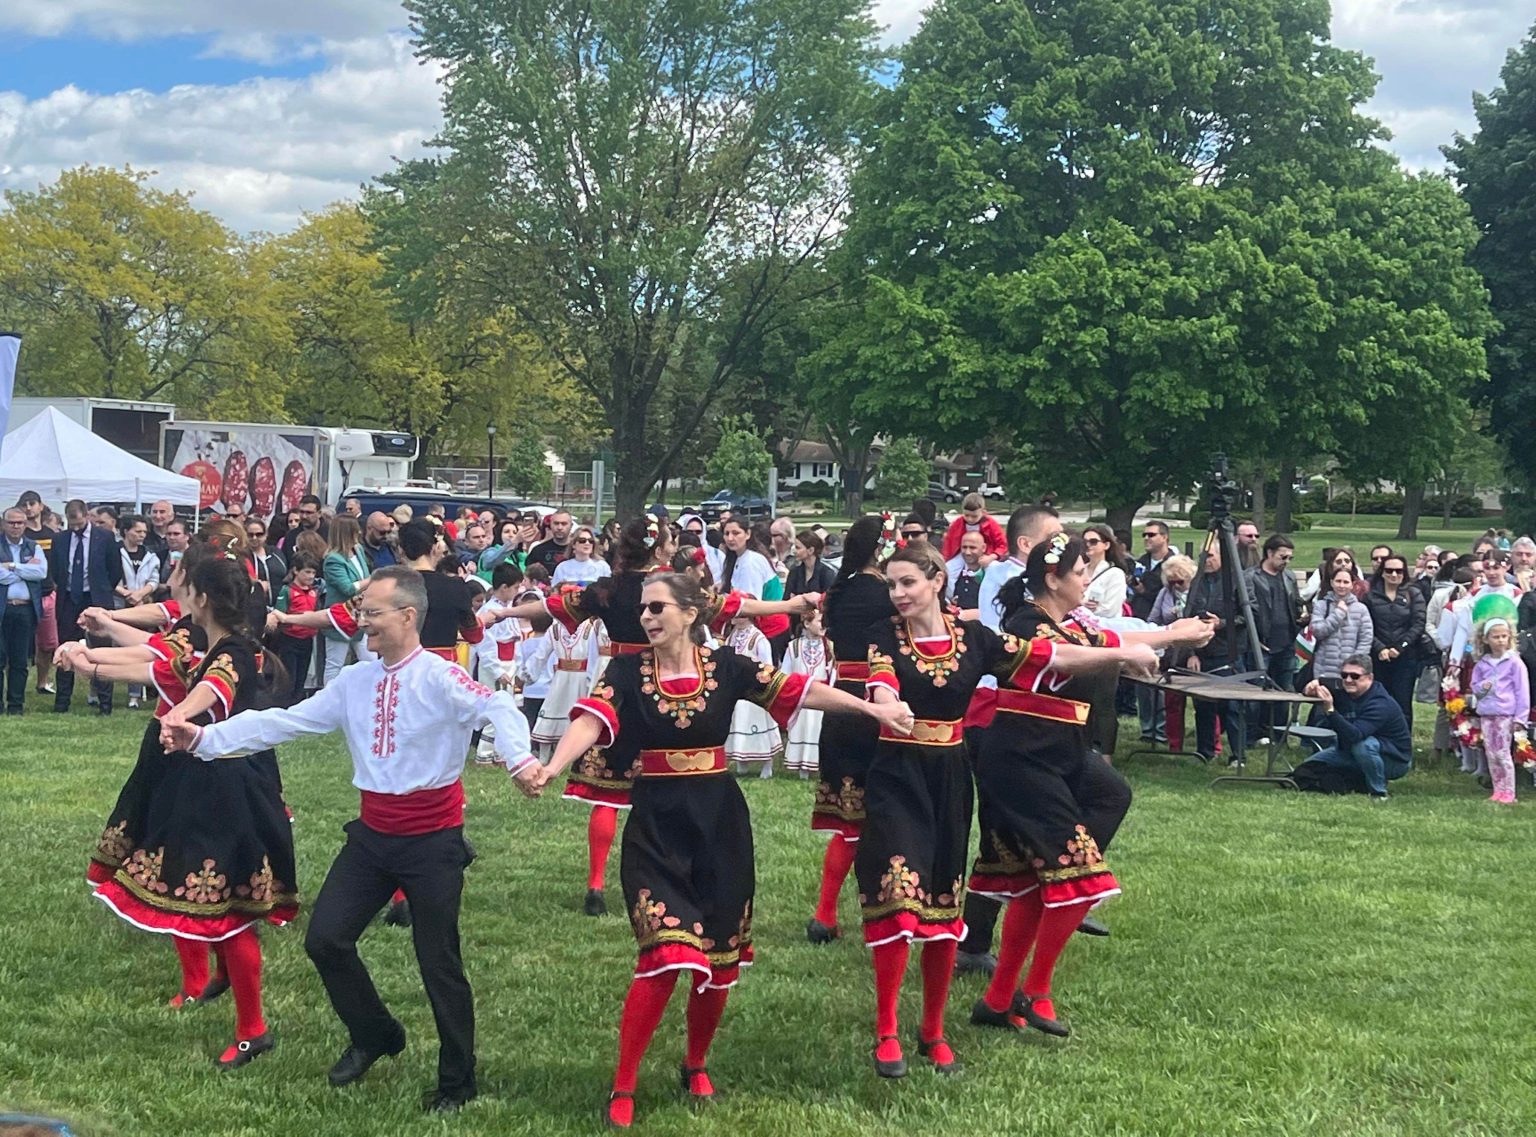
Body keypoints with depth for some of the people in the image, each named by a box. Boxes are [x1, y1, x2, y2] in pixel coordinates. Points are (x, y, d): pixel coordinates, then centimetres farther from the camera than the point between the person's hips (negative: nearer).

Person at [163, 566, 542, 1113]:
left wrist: (520, 759, -52)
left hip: (433, 841, -6)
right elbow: (283, 722, 4)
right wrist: (203, 737, -3)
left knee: (438, 962, 2)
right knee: (325, 939, 4)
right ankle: (373, 1036, 30)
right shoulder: (354, 682, 5)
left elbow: (499, 709, -31)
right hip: (373, 835, 6)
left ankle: (456, 1082, 22)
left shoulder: (440, 677, -15)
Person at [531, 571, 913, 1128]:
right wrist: (551, 768, -39)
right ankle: (623, 1086, -1)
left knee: (720, 955, 8)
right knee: (666, 955, -14)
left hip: (719, 820, 2)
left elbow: (798, 690, -1)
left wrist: (873, 708, -7)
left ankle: (697, 1065, 33)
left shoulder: (726, 666, -1)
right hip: (656, 824, -2)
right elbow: (591, 719, -21)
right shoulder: (627, 672, -5)